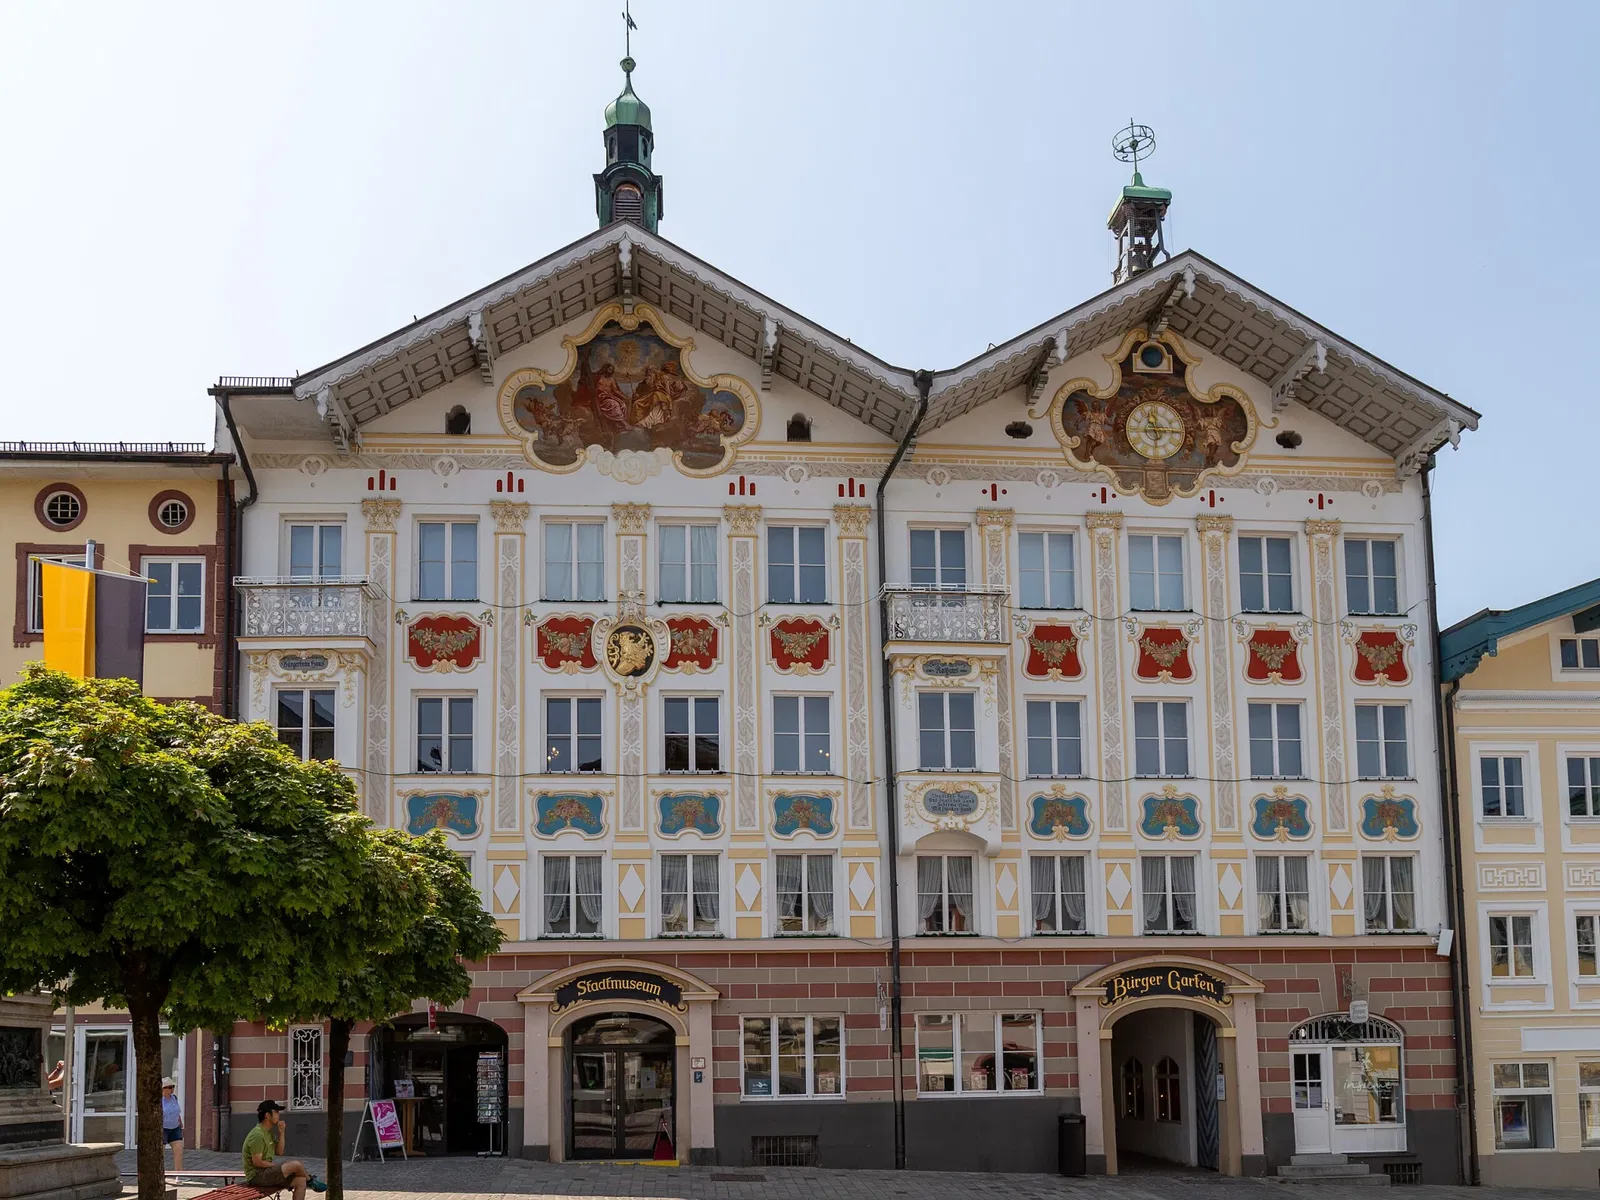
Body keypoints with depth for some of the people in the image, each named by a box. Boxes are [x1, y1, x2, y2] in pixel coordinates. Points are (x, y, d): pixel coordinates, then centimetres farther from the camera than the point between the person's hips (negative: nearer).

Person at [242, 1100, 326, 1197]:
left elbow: (279, 1152, 12)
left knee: (301, 1181, -4)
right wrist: (276, 1166, -9)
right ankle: (311, 1181, 9)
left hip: (267, 1172, 10)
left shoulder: (268, 1132, 12)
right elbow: (257, 1162, -22)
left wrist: (281, 1133, -1)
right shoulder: (257, 1135, -19)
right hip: (257, 1175, -10)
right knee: (296, 1164, -20)